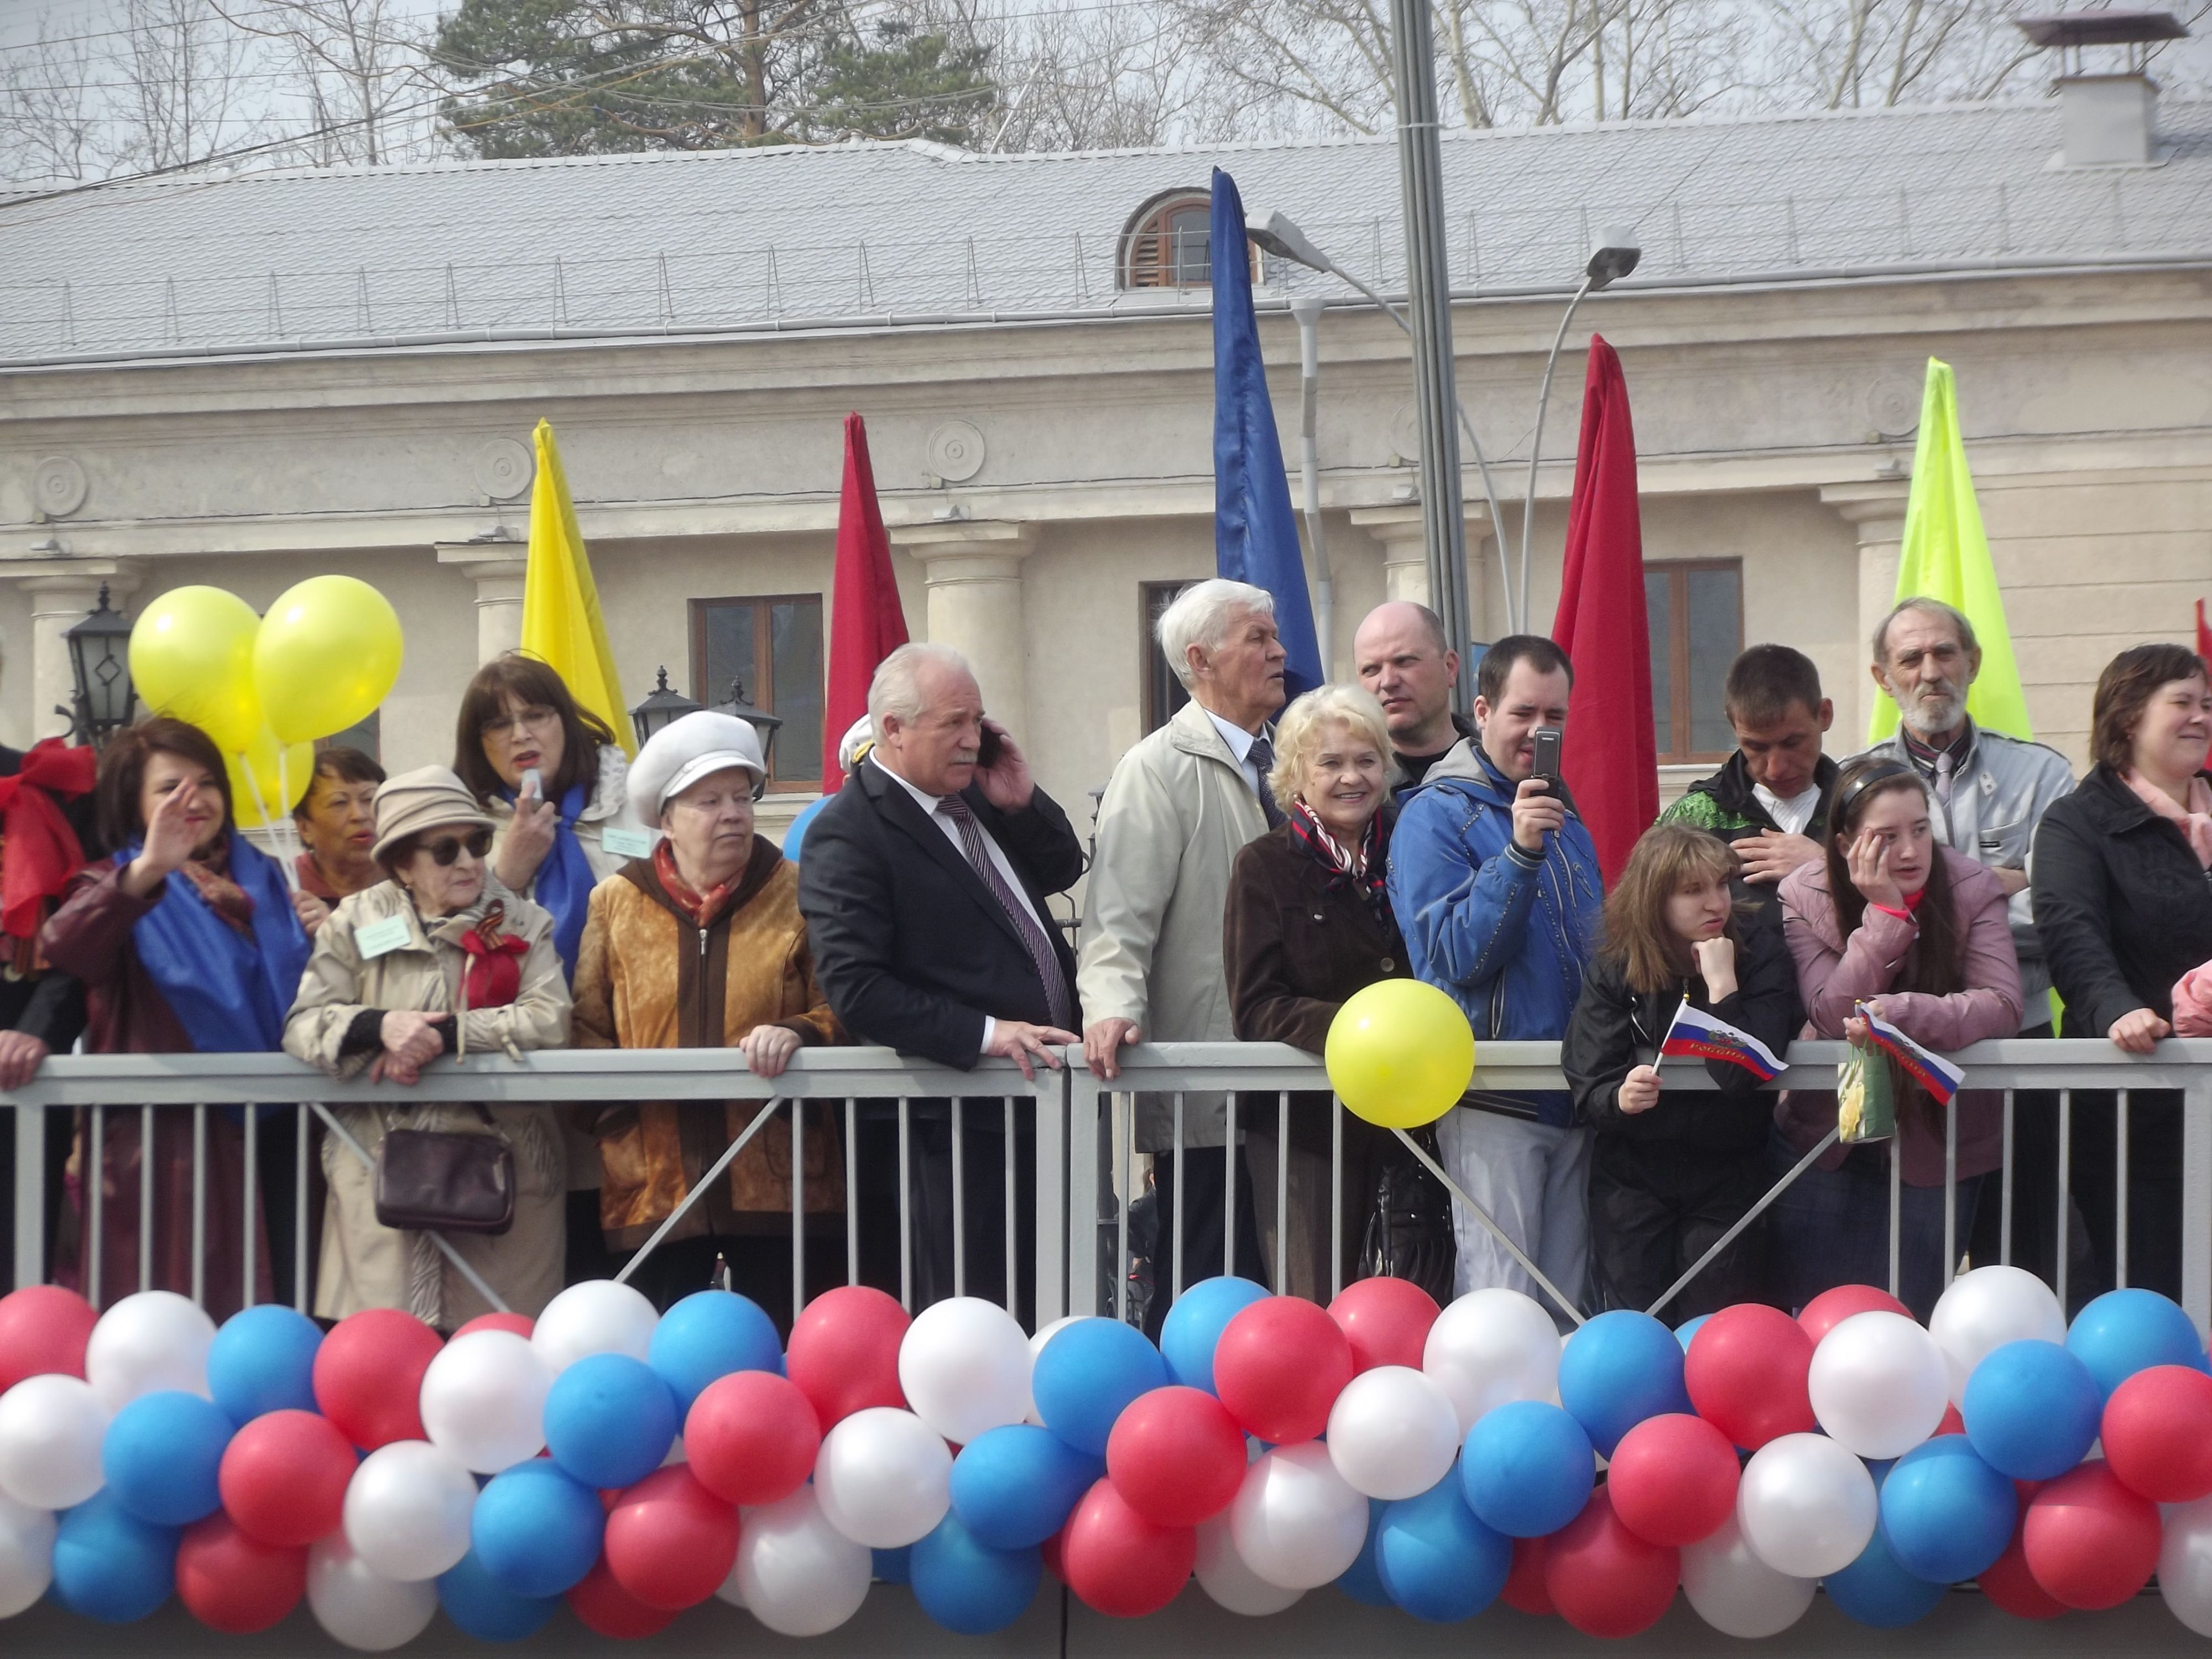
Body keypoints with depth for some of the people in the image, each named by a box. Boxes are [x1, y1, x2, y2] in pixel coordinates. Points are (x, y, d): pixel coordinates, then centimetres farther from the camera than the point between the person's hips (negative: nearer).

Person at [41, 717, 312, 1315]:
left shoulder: (262, 881, 14)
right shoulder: (119, 888, -1)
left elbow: (295, 994, 23)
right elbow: (62, 946, -25)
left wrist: (320, 936, 0)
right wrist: (145, 873, -42)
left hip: (246, 1140, 4)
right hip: (152, 1145, -4)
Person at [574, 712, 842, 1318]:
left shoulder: (795, 894, 7)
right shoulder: (616, 903, 10)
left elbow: (842, 1007, 5)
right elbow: (587, 1028, 12)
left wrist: (799, 1034, -15)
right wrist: (621, 1106, -4)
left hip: (775, 1175, -1)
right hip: (653, 1181, 1)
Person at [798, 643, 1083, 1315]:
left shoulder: (971, 794, 10)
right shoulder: (848, 835, -15)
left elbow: (1062, 871, 21)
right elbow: (855, 989, -22)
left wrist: (1022, 802, 1)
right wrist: (983, 1033, -25)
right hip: (958, 1126, -8)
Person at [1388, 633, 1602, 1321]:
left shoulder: (1568, 820, 17)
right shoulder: (1436, 817, -5)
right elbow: (1457, 959, -16)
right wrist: (1519, 854, -24)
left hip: (1571, 1100, 7)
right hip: (1492, 1102, -7)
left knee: (1567, 1307, 8)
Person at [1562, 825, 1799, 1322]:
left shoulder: (1760, 954, -10)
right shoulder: (1613, 971, -6)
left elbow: (1744, 1076, -21)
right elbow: (1588, 1086, -10)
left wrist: (1721, 984, -26)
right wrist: (1619, 1098, -31)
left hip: (1726, 1178, -1)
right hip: (1632, 1179, 1)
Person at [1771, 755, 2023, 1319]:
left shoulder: (1972, 889, -13)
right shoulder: (1801, 897, -12)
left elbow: (2002, 1006, -23)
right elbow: (1832, 1016, -21)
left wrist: (1897, 1013, -37)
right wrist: (1885, 911, -28)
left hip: (1936, 1141, -1)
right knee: (1815, 1312, 6)